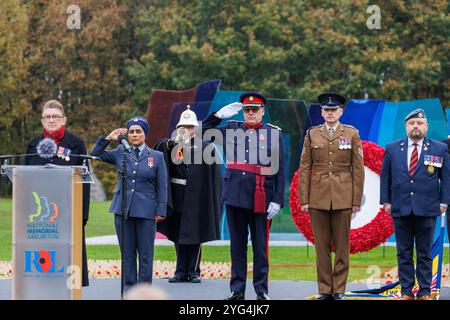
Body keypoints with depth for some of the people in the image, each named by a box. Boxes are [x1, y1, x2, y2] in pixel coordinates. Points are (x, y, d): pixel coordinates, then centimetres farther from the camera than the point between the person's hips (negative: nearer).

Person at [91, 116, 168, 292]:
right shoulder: (120, 152, 9)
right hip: (123, 209, 2)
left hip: (146, 211, -2)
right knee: (127, 252, 5)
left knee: (145, 253, 1)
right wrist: (108, 138, 1)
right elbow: (95, 155, 12)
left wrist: (161, 211, -3)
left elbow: (162, 187, 4)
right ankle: (128, 287, 12)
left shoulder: (156, 157, 4)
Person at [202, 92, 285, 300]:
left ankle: (262, 290, 9)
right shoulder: (231, 130, 9)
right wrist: (220, 114, 3)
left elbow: (279, 169, 1)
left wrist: (277, 200, -6)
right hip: (236, 195, 2)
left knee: (261, 246, 2)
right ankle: (237, 290, 11)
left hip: (262, 198, -2)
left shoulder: (274, 133, 4)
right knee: (237, 244, 6)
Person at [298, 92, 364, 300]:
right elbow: (304, 168, 6)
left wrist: (357, 200, -2)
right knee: (321, 246, 3)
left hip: (343, 197, -1)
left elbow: (358, 169, 3)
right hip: (318, 197, 1)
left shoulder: (352, 134, 4)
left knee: (342, 246, 2)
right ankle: (325, 290, 9)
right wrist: (304, 199, 0)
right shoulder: (312, 134, 7)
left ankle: (339, 291, 8)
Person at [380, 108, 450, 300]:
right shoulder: (392, 149, 9)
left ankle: (424, 293, 7)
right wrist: (386, 201, 5)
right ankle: (406, 292, 7)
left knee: (425, 254, 2)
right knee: (404, 254, 4)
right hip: (401, 210, 1)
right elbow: (385, 176, 12)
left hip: (427, 210, -1)